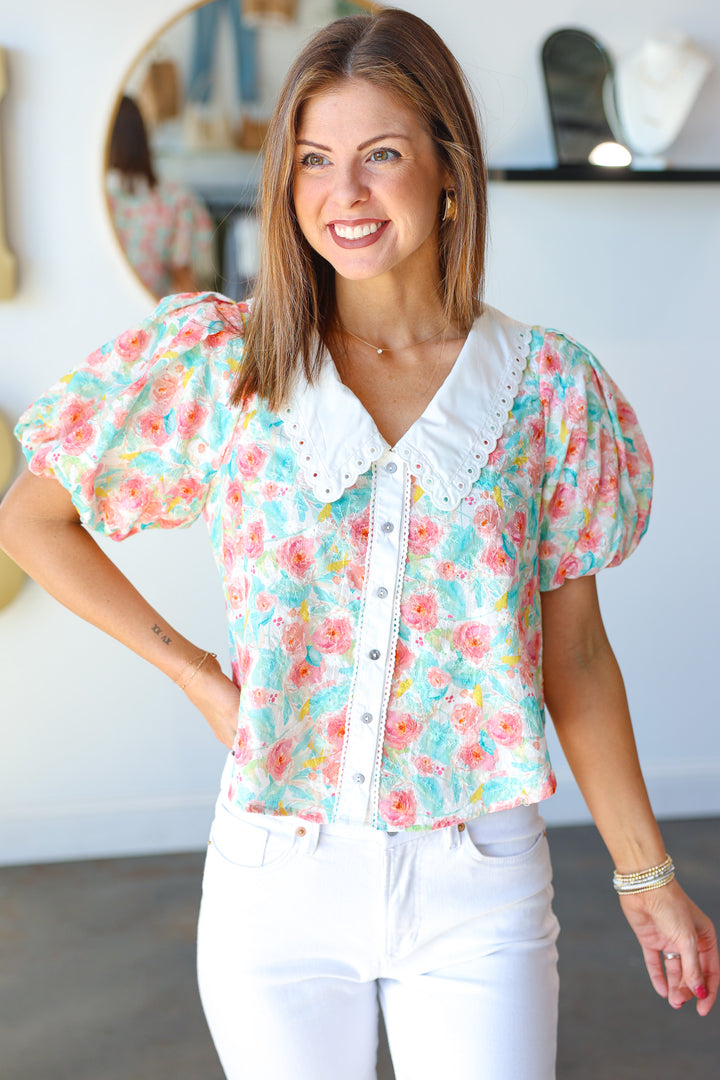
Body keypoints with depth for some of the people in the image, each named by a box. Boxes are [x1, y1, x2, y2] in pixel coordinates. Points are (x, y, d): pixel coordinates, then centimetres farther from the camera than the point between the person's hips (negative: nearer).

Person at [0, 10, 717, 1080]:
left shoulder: (548, 387, -2)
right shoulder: (218, 362, -3)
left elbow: (574, 655, 4)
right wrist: (193, 672, 0)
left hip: (479, 888, 0)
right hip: (280, 880, 0)